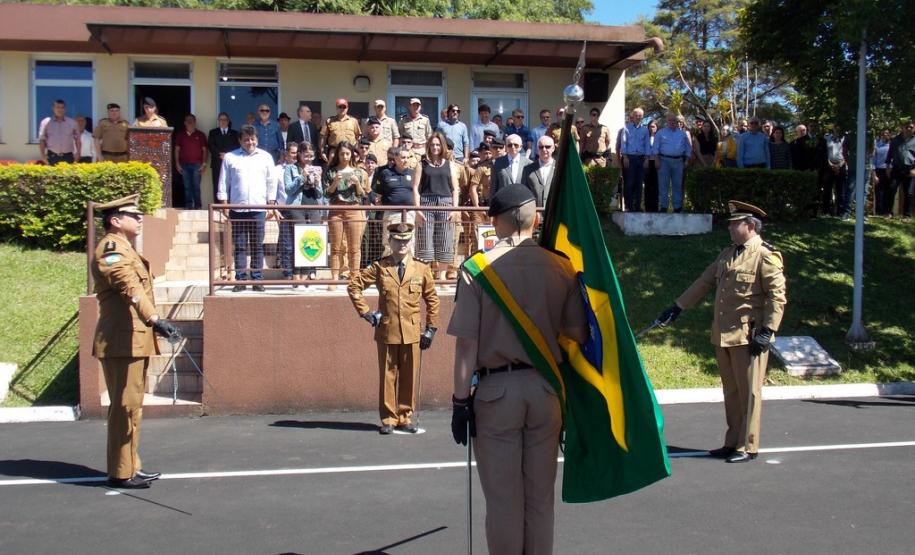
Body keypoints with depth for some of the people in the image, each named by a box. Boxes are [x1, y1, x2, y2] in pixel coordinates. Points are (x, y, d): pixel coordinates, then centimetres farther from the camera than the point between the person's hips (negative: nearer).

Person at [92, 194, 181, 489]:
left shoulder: (124, 249, 19)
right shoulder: (110, 250, -14)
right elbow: (131, 289, -30)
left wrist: (152, 324, 29)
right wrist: (155, 319, -42)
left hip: (134, 340, 10)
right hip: (122, 342, -10)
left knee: (132, 405, 15)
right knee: (125, 406, -6)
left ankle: (130, 467, 23)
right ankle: (121, 473, 0)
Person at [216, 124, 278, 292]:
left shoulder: (265, 157, 9)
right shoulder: (230, 157, 6)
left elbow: (271, 182, 9)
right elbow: (223, 183, 6)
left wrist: (271, 204, 3)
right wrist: (223, 204, -1)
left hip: (258, 209, 0)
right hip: (237, 209, 0)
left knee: (257, 246, 2)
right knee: (239, 246, 2)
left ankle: (257, 279, 6)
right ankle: (240, 279, 5)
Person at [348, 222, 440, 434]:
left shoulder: (422, 269, 6)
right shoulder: (379, 267, 3)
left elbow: (432, 299, 11)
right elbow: (354, 285, 5)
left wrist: (431, 328, 6)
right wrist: (365, 312, -1)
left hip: (412, 333, 1)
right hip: (386, 331, -1)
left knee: (410, 376, 4)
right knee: (387, 375, 3)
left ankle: (406, 418, 16)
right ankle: (388, 419, 12)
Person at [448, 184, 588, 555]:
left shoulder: (477, 267, -9)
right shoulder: (561, 267, -2)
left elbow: (467, 343, -11)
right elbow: (578, 334, 0)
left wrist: (461, 400, -4)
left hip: (496, 389, -2)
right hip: (545, 388, 2)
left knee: (503, 498, 8)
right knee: (540, 495, 15)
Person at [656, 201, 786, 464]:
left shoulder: (766, 256, -8)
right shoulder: (727, 254, 16)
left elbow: (777, 296, -12)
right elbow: (703, 283, 21)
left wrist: (767, 331, -18)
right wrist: (677, 307, 20)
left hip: (748, 337, -7)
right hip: (723, 335, 7)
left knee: (748, 392, 0)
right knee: (730, 392, 13)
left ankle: (748, 447, 8)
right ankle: (733, 443, 22)